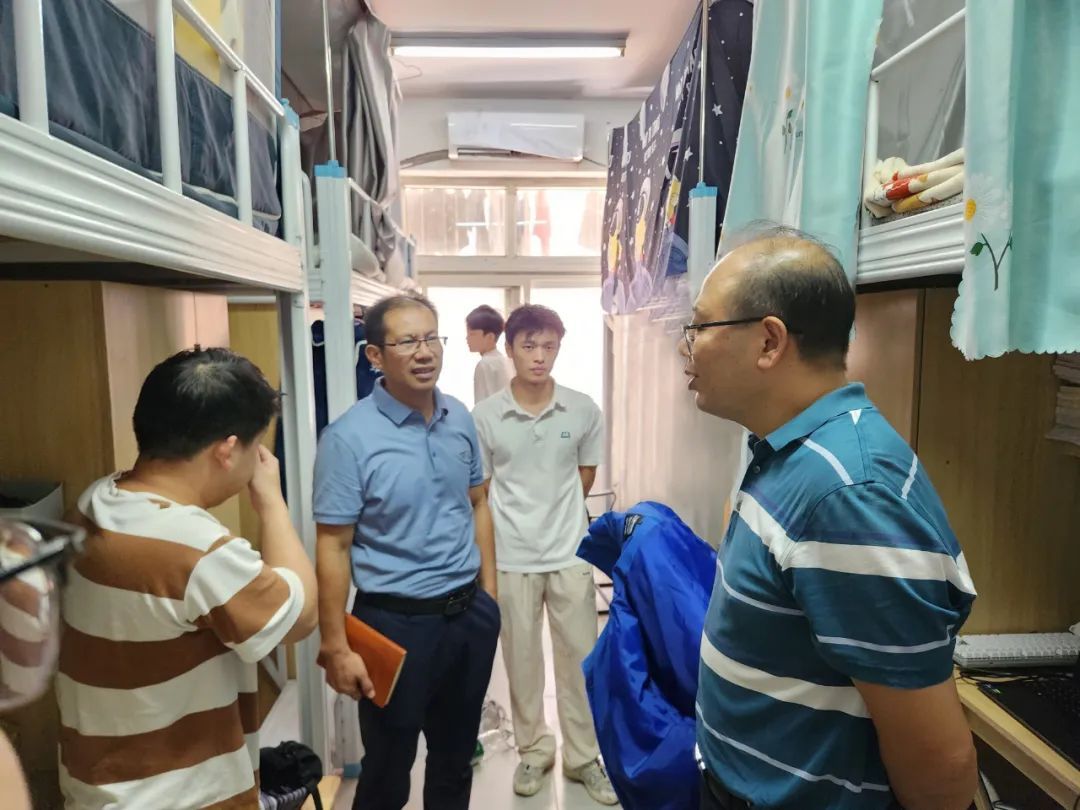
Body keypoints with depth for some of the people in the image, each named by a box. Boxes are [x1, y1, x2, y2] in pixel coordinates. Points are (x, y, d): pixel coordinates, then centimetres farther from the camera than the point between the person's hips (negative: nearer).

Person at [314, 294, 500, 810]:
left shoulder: (460, 419, 0)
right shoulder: (349, 437, -16)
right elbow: (333, 546, -14)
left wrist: (488, 594, 8)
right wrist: (336, 647, -13)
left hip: (469, 613, 5)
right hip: (396, 621, -4)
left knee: (456, 758, 23)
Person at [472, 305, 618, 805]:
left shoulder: (584, 411, -6)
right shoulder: (484, 417, -9)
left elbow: (585, 476, 7)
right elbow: (481, 491, 0)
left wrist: (553, 510, 4)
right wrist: (521, 516, 2)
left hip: (570, 553, 1)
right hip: (512, 557, 0)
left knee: (580, 657, 12)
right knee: (522, 660, 15)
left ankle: (583, 757, 32)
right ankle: (533, 751, 36)